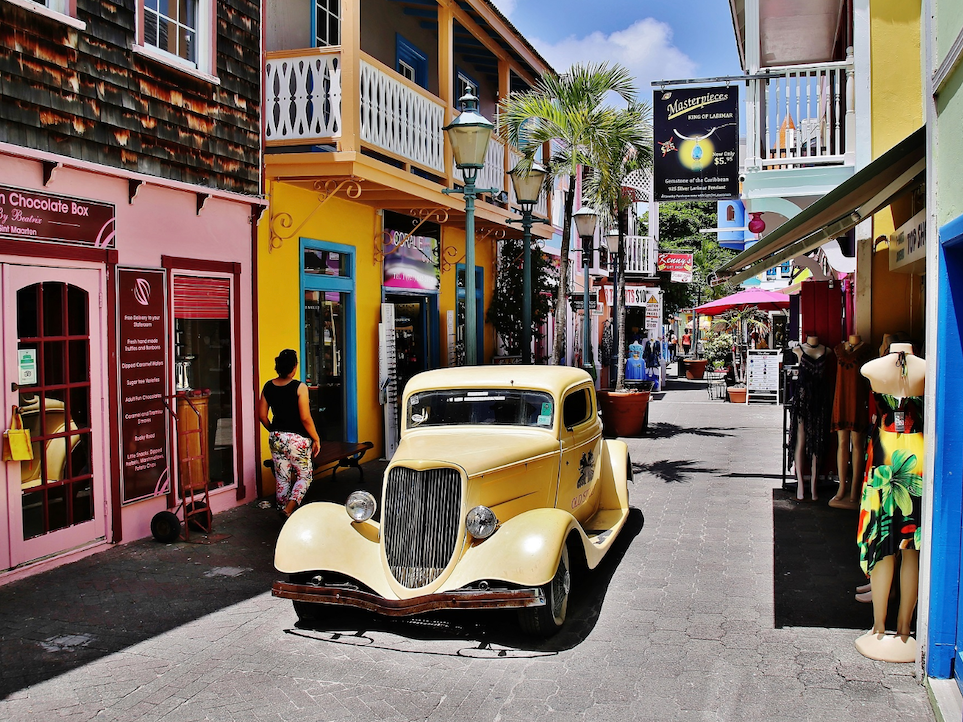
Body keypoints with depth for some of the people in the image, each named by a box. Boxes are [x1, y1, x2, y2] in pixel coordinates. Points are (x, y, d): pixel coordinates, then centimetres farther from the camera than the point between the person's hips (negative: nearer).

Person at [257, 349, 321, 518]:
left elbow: (262, 415, 6)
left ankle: (282, 510, 19)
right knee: (304, 476, 9)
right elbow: (305, 418, -18)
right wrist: (316, 439, -7)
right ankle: (289, 509, -6)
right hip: (297, 439, -5)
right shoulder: (299, 387, -15)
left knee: (282, 478, 14)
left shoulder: (268, 387, 1)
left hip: (276, 438, 5)